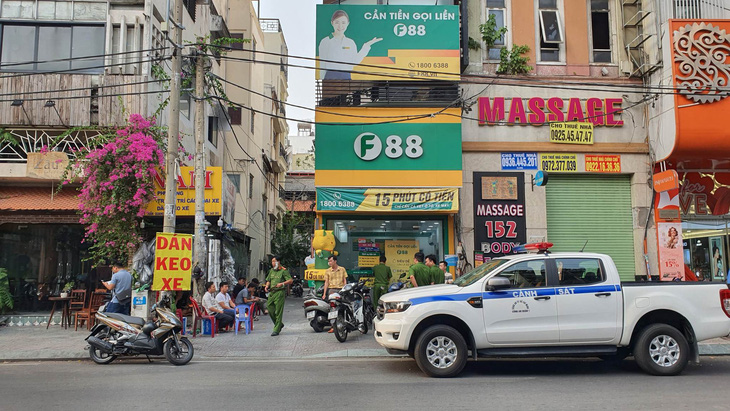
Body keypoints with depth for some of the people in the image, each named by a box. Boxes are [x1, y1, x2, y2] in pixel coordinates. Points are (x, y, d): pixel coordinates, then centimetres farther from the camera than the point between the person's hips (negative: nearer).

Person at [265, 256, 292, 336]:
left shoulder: (284, 270, -4)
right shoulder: (271, 270, 18)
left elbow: (290, 280, -9)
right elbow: (268, 280, 26)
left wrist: (282, 284, -24)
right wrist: (267, 286, 6)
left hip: (280, 293, -7)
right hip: (271, 292, 7)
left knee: (278, 312, -5)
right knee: (270, 310, 4)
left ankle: (276, 330, -1)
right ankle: (279, 324, 24)